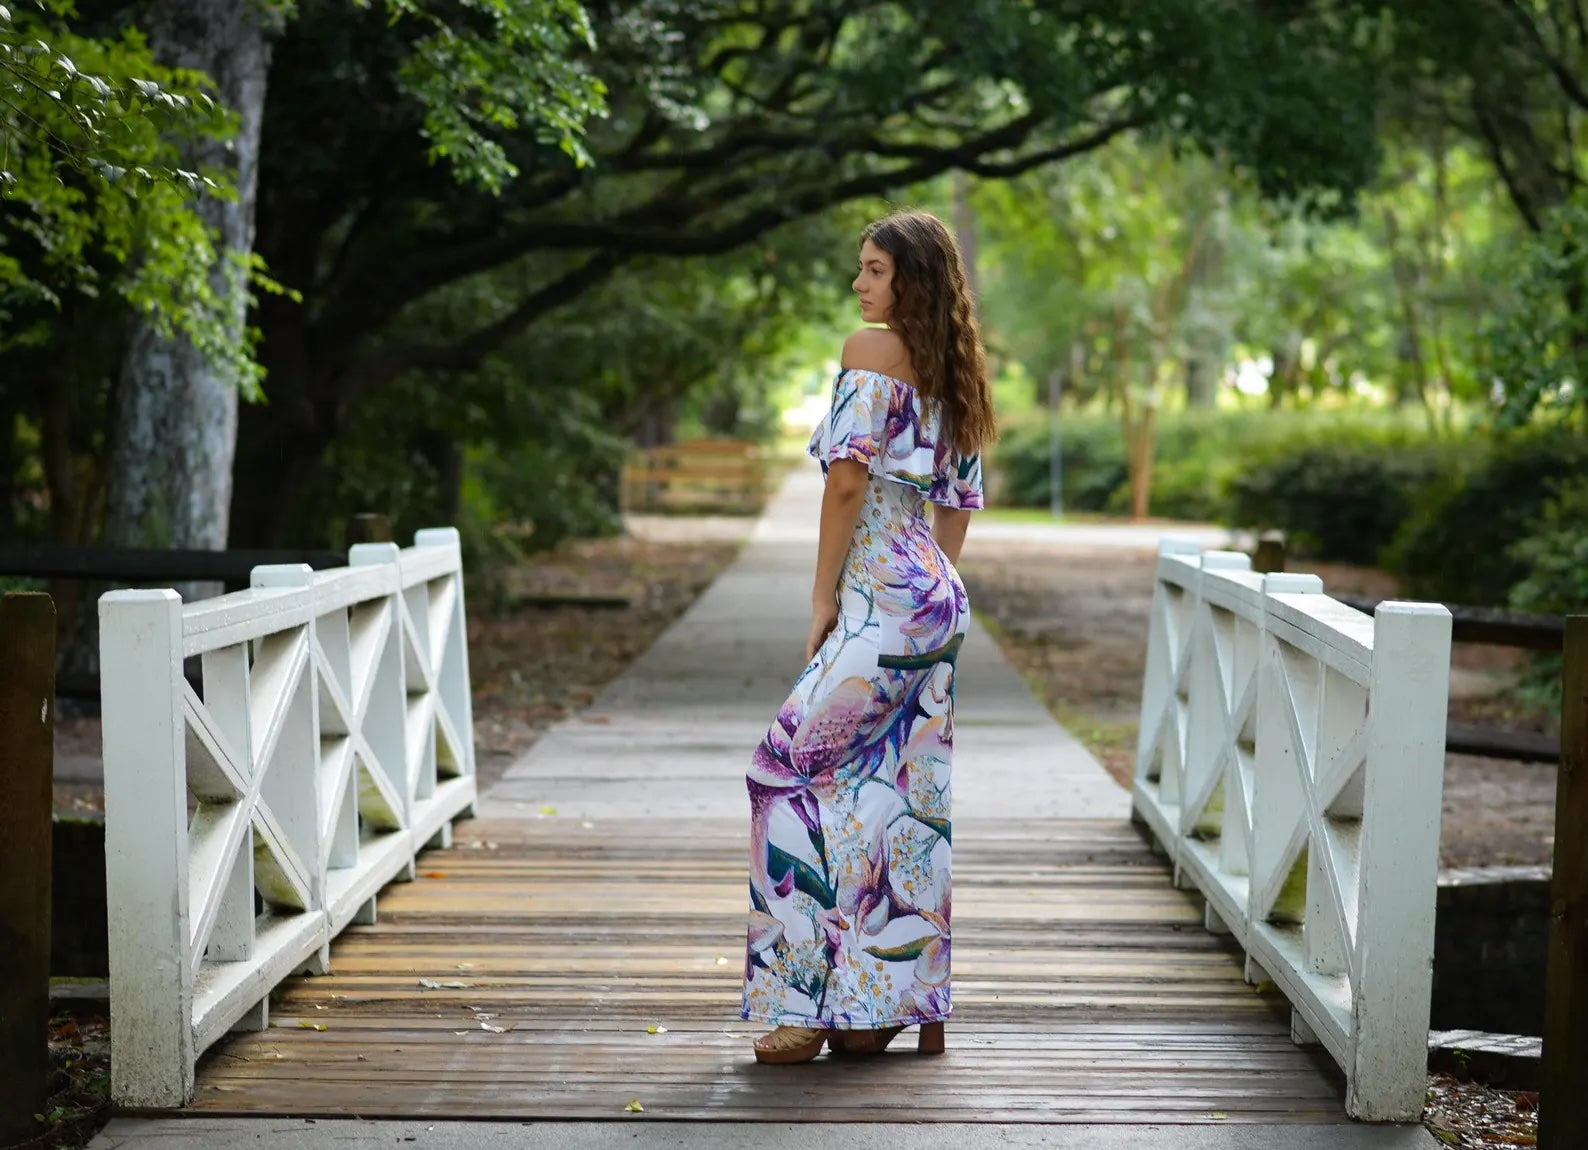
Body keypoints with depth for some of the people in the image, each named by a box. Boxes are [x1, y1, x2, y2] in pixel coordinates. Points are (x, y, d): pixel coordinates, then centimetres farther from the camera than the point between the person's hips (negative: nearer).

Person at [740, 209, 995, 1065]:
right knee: (905, 794, 8)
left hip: (883, 597, -9)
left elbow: (848, 478, -12)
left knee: (794, 765, -8)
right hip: (938, 601, 9)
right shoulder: (955, 373, 18)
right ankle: (908, 1000, 10)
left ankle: (813, 997, -9)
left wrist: (823, 595, -7)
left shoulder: (871, 350, -7)